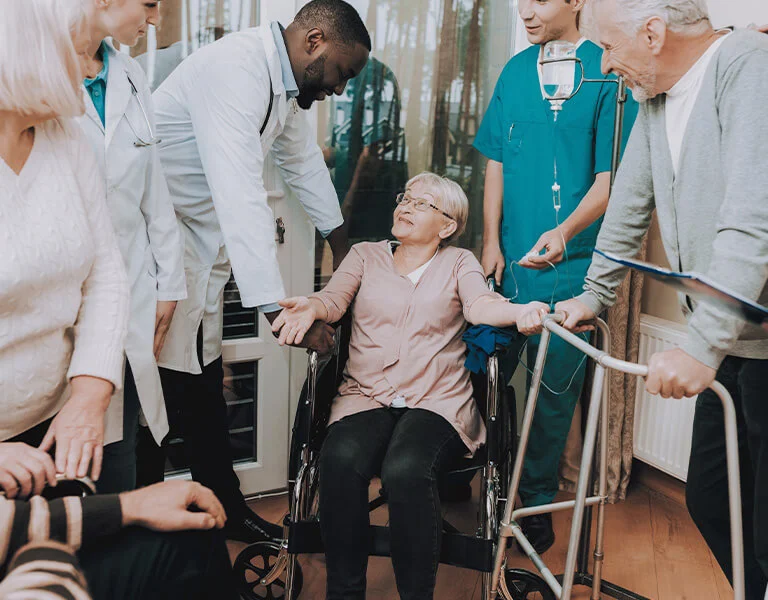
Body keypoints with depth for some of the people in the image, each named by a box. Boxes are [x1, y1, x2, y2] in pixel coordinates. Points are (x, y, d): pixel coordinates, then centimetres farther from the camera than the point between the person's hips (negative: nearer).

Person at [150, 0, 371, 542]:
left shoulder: (284, 82, 6)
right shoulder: (234, 70, -25)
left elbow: (304, 160, 23)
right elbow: (241, 196, -34)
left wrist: (339, 239, 35)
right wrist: (278, 308, -37)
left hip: (204, 241, 9)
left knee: (204, 381, 15)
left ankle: (225, 506, 26)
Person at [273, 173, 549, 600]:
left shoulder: (459, 263, 16)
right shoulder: (365, 255, 21)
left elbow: (481, 305, -4)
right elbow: (334, 299, 4)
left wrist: (521, 312, -27)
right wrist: (310, 308, -21)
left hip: (438, 400, -1)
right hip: (366, 397, 2)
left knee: (407, 469, -33)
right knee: (341, 460, -30)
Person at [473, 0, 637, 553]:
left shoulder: (606, 73, -7)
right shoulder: (516, 71, 9)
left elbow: (610, 179, -10)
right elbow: (496, 163, 12)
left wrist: (565, 231, -25)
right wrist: (491, 242, 5)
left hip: (567, 261, -4)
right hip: (510, 258, 5)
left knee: (556, 384, 5)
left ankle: (537, 499, 22)